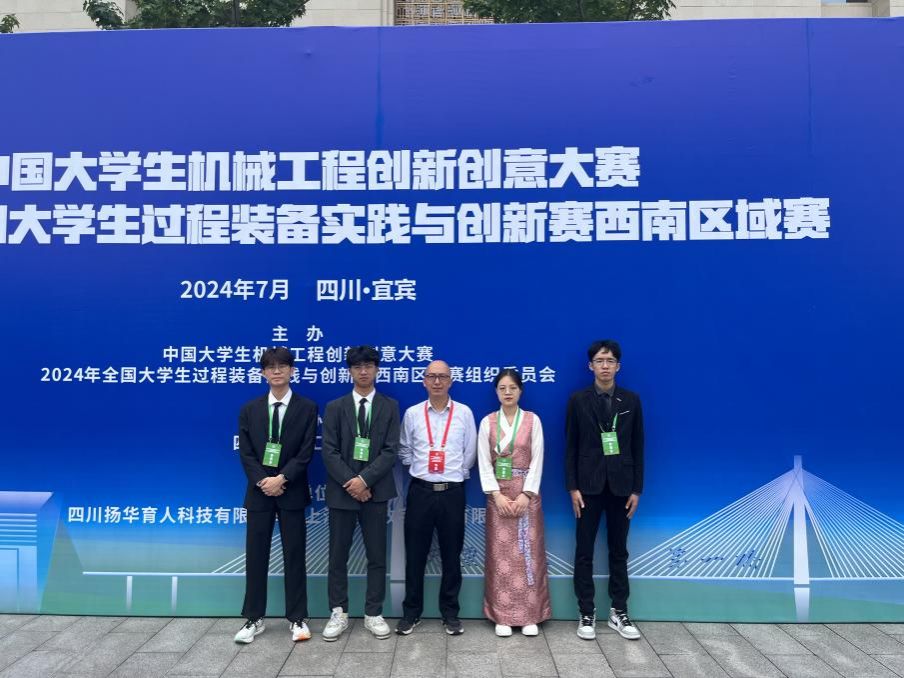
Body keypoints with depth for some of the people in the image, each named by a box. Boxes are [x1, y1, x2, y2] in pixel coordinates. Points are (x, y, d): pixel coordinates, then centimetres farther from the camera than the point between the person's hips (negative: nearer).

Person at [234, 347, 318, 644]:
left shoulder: (307, 408, 0)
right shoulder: (250, 409, 7)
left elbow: (306, 452, -6)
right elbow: (245, 453, 1)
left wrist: (281, 479, -16)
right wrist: (262, 481, -12)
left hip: (291, 491, -2)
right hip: (259, 491, 2)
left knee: (294, 555, 5)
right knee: (255, 556, 8)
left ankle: (297, 618, 17)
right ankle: (253, 619, 20)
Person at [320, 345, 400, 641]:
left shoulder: (389, 406, 4)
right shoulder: (335, 407, 6)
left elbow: (391, 450, -4)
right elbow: (329, 452, -2)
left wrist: (365, 479, -15)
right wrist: (350, 482, -13)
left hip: (375, 491, 0)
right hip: (341, 491, 1)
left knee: (377, 556, 6)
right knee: (338, 556, 8)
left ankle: (373, 614, 19)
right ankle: (339, 613, 21)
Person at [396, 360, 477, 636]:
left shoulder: (464, 413, -1)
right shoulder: (412, 413, 2)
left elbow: (470, 453, 5)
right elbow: (404, 451, 11)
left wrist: (456, 474, 8)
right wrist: (420, 469, 10)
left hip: (452, 491, 0)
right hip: (420, 490, 1)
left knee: (451, 555, 8)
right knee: (415, 554, 7)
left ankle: (450, 612, 22)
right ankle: (411, 611, 21)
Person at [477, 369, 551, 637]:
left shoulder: (532, 420, 0)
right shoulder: (487, 422, 2)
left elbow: (537, 460, -4)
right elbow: (484, 462, -2)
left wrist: (525, 494, -13)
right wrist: (497, 495, -12)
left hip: (526, 493, 0)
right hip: (498, 495, 1)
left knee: (528, 553, 2)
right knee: (501, 555, 3)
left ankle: (530, 615, 12)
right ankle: (503, 616, 12)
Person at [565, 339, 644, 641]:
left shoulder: (631, 400, 3)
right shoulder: (578, 400, -1)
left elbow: (637, 447, 4)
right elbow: (571, 447, -1)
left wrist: (637, 489, 0)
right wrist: (573, 488, -6)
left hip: (620, 485, 1)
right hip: (589, 485, -1)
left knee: (619, 551, 11)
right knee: (584, 552, 5)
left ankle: (619, 612, 23)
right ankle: (587, 613, 16)